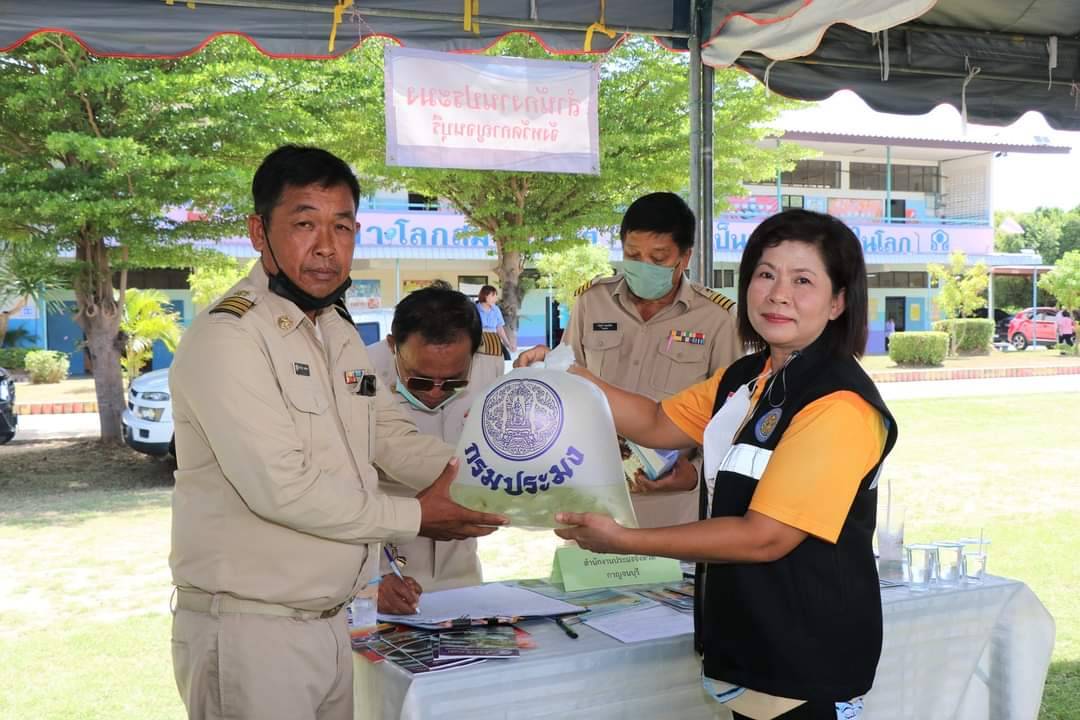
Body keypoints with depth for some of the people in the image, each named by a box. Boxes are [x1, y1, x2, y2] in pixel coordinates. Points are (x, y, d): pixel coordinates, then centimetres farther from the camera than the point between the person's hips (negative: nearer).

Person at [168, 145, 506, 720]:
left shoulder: (340, 335, 12)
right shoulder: (226, 338, -18)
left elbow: (390, 432, 13)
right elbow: (281, 487, -24)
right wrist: (416, 516, -15)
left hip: (331, 622, 8)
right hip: (248, 629, -8)